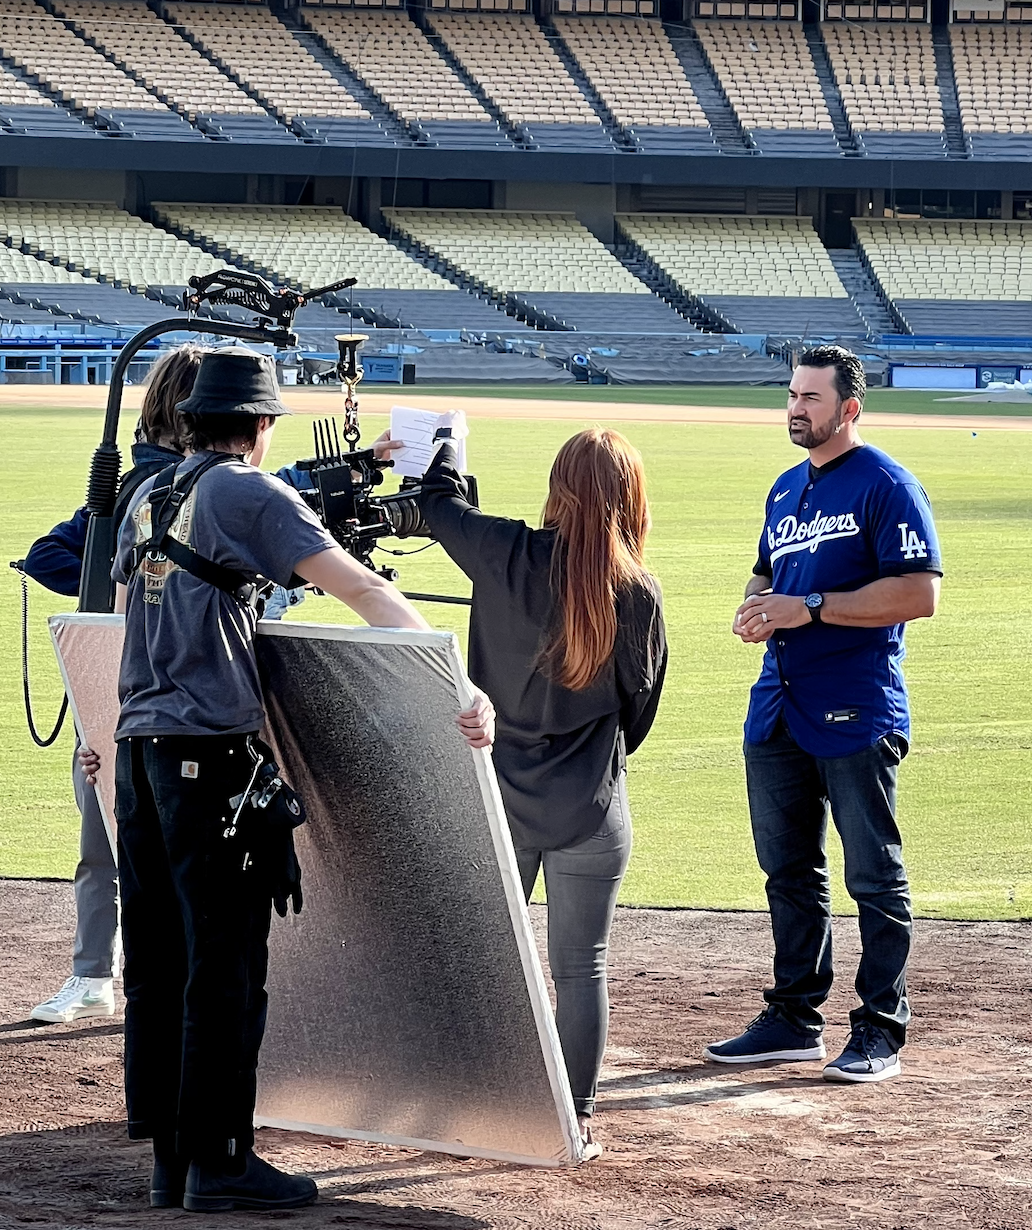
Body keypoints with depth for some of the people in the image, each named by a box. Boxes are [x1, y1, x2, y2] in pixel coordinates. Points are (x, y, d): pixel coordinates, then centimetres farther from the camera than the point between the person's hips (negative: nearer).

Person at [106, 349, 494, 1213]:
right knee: (224, 963, -3)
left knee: (158, 958, 11)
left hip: (139, 743, 8)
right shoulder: (249, 493, -7)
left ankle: (168, 1158, 15)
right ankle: (218, 1161, -1)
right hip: (213, 752, -8)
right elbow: (359, 589, -15)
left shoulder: (147, 498, 15)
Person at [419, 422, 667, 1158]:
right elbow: (640, 705, 3)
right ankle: (576, 1122, 10)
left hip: (499, 794, 2)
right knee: (582, 966, 6)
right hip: (589, 808, -2)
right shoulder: (637, 594, -11)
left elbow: (438, 502, 9)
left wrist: (448, 441, 28)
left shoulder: (507, 558, -10)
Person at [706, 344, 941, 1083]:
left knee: (874, 877, -3)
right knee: (789, 872, 13)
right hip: (778, 712, 8)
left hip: (857, 716, -8)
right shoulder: (787, 490, 17)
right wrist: (757, 608, 6)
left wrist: (810, 608, -19)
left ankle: (881, 1030, 2)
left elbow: (919, 593, -17)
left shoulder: (887, 486, -9)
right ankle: (794, 1019, 21)